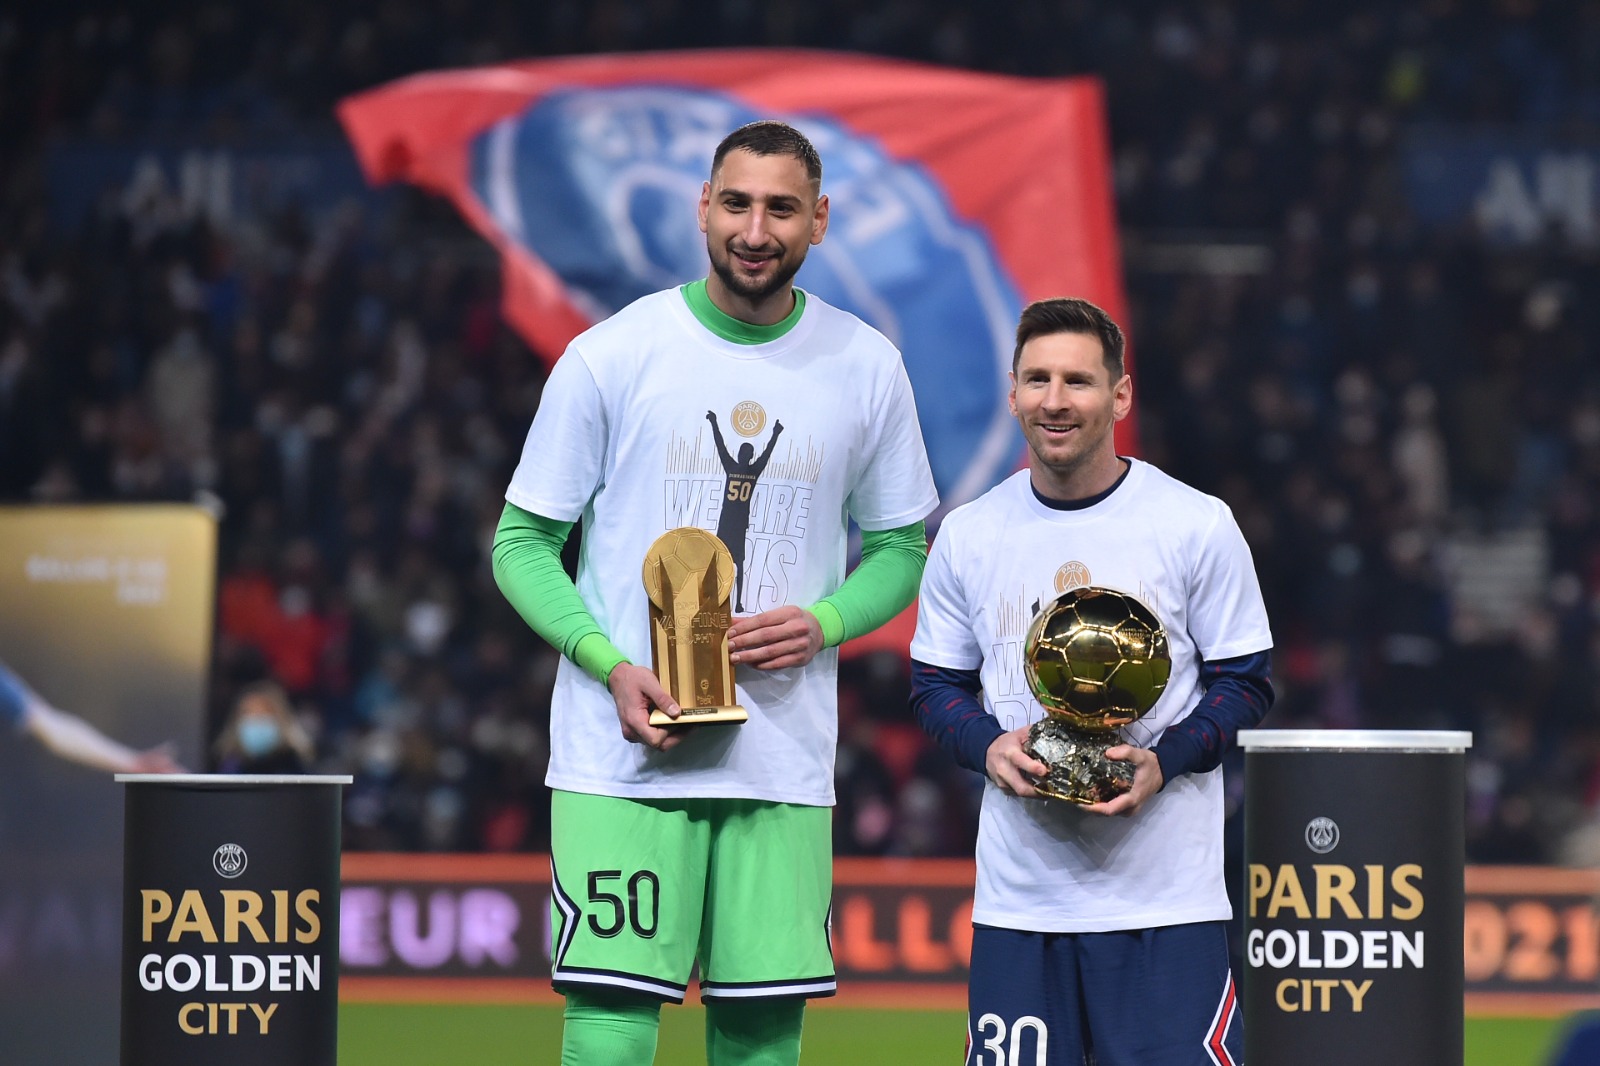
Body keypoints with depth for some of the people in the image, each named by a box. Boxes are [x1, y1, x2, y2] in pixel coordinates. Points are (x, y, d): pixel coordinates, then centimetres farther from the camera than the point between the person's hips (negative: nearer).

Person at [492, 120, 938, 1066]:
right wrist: (612, 665, -13)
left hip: (784, 765, 3)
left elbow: (899, 551, 16)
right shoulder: (610, 356, -3)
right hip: (622, 759, -3)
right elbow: (523, 544, 2)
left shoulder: (866, 369, 5)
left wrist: (823, 623, -6)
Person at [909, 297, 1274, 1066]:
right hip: (1016, 896, 3)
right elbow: (936, 686, 15)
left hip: (1166, 895, -3)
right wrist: (988, 746, -7)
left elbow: (1244, 685, 3)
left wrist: (1162, 762, -14)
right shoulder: (969, 535, 8)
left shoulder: (1197, 526, 0)